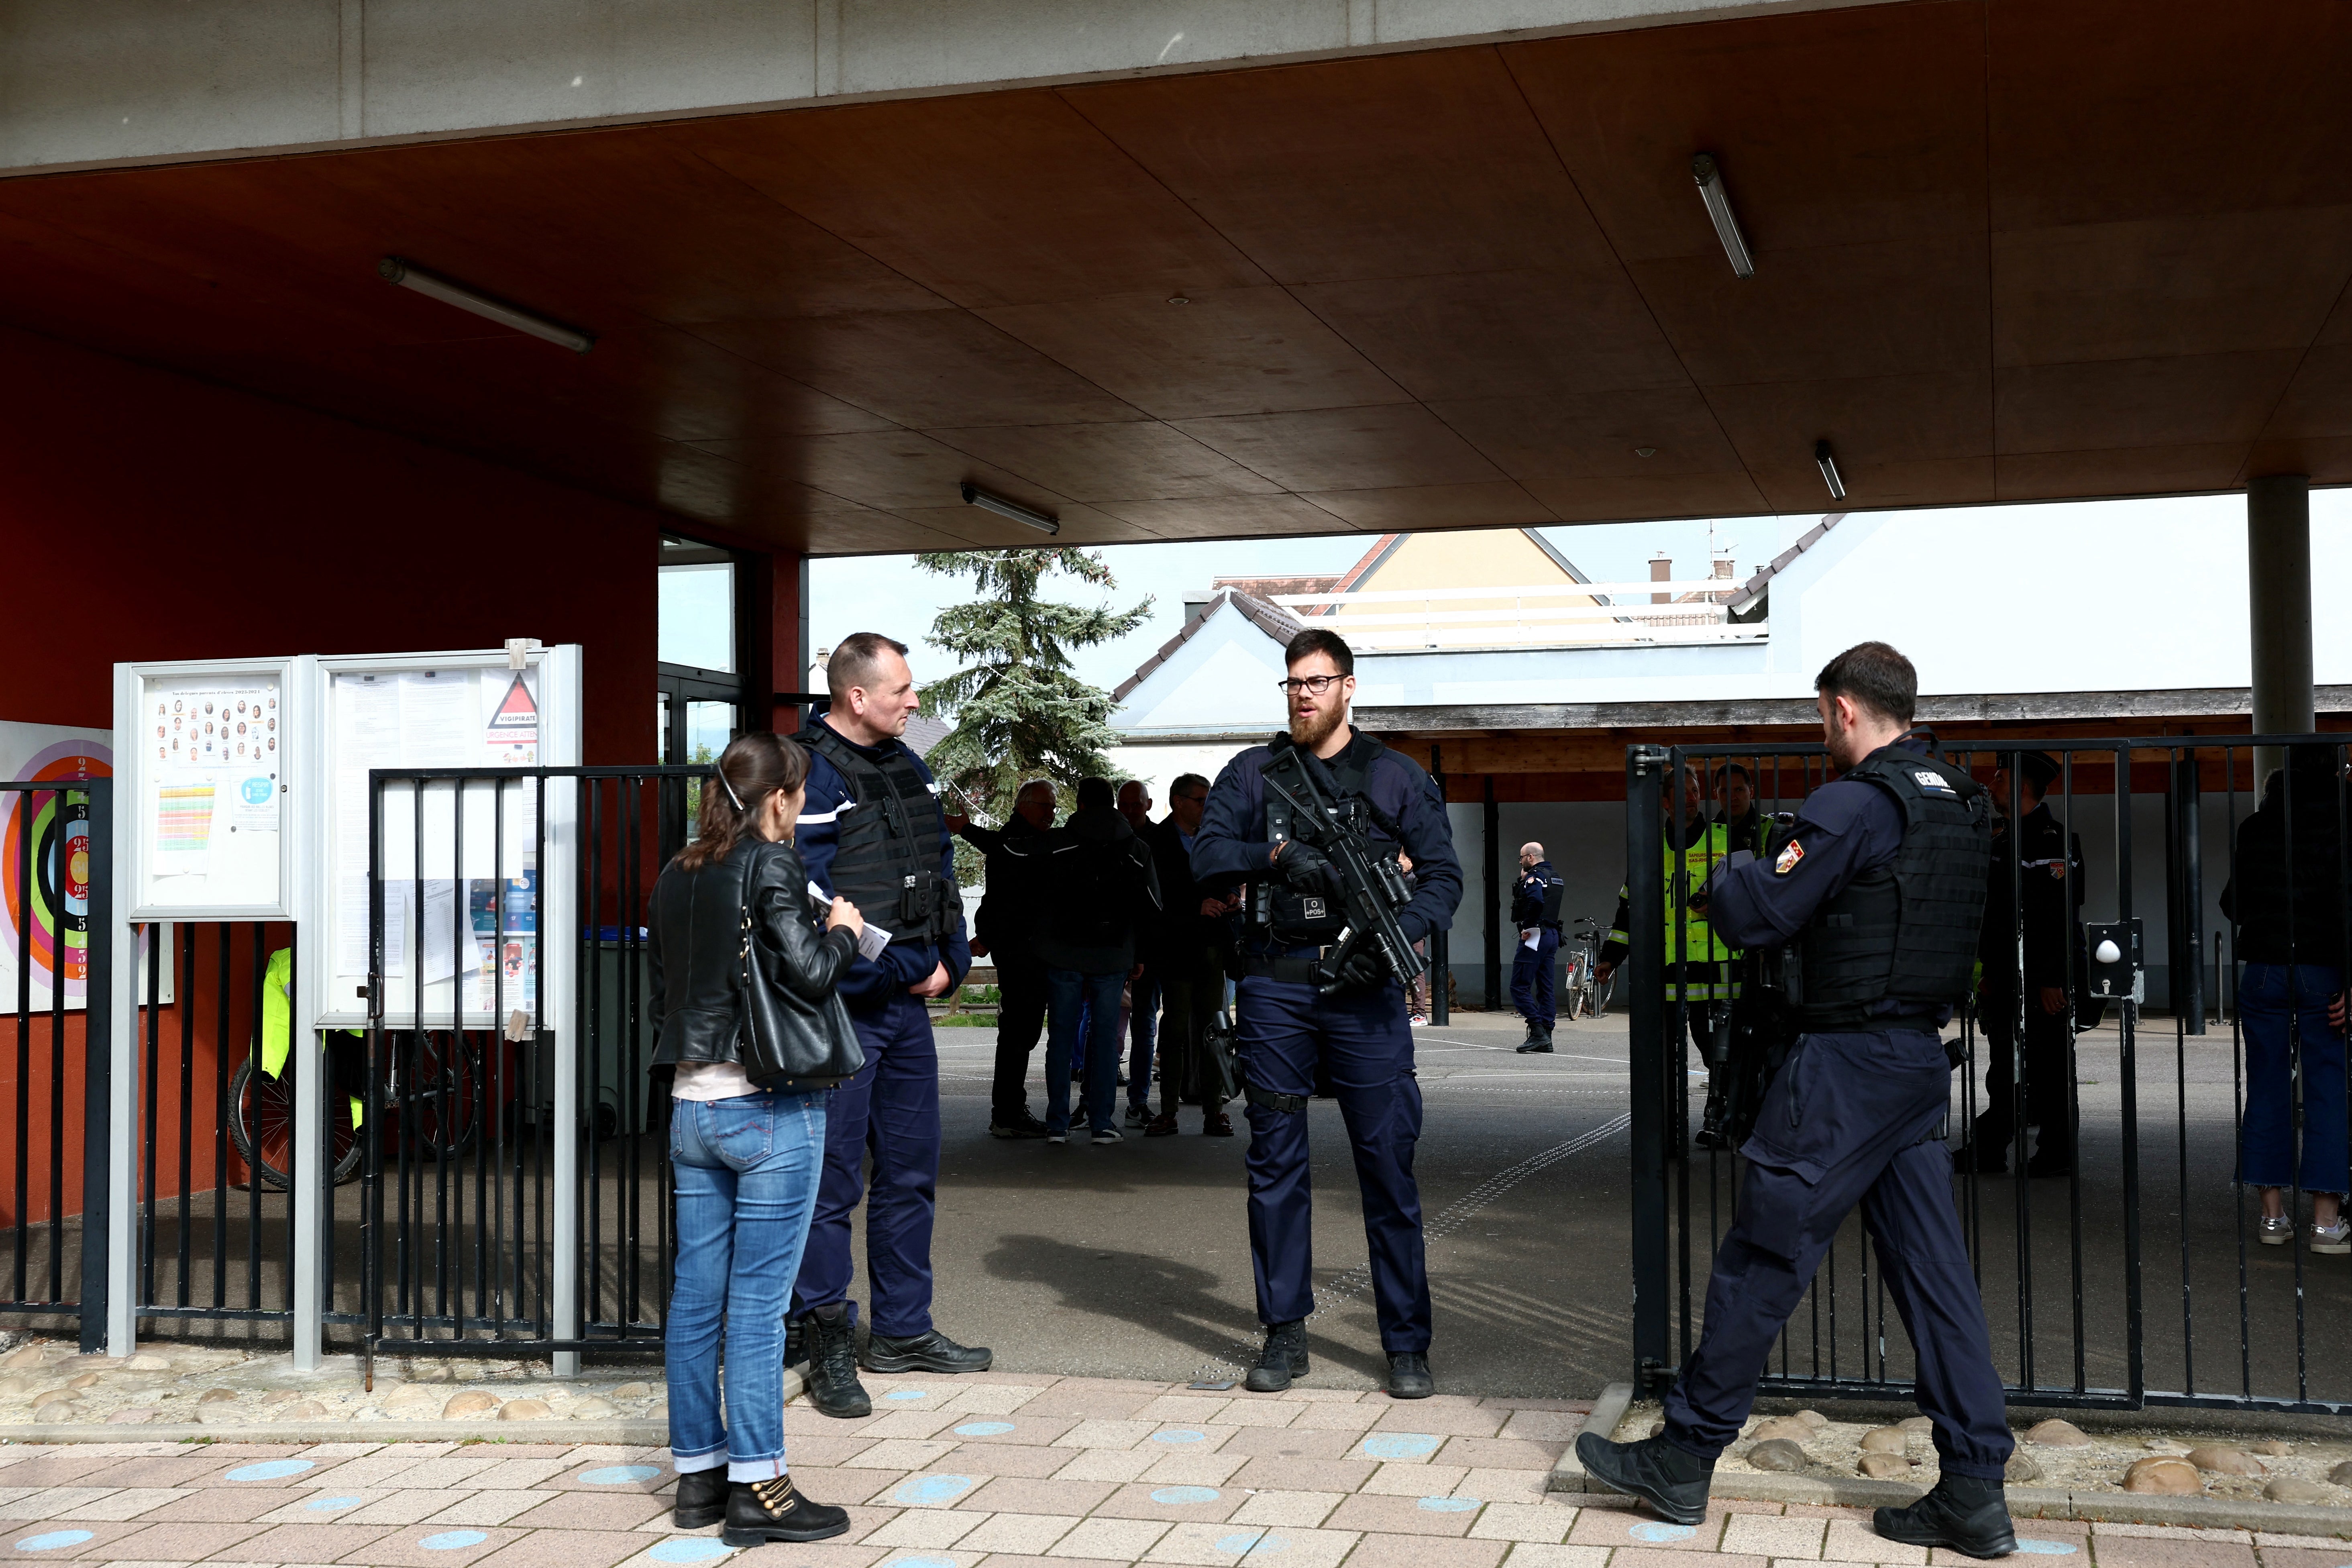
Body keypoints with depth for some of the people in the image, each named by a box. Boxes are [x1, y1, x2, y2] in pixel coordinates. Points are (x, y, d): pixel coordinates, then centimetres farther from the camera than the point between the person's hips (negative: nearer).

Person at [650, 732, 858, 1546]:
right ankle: (757, 1487, 2)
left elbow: (659, 987, 17)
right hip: (769, 1108, -7)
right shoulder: (771, 865, -10)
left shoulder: (677, 877, 11)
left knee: (695, 1296, 10)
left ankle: (697, 1473, 19)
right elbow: (809, 975, -15)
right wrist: (843, 933, 3)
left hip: (692, 1104, 7)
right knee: (758, 1301, -3)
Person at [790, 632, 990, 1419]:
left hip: (908, 1004, 9)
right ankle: (827, 1348, 8)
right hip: (841, 1009, -8)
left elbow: (941, 872, 18)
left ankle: (903, 1331, 26)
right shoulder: (812, 776, -13)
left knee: (912, 1171, 14)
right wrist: (904, 970, -14)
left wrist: (950, 962, 4)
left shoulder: (907, 768, 14)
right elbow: (815, 908, -19)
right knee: (832, 1180, -2)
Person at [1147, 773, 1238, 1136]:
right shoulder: (1157, 842, -3)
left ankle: (1213, 1111, 8)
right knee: (1175, 1028, -1)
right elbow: (1159, 898, -11)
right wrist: (1197, 907, -22)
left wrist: (1229, 899, 0)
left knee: (1211, 1028, 5)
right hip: (1177, 946, -5)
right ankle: (1168, 1113, 3)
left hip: (1212, 946, 5)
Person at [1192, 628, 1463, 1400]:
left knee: (1389, 1164, -2)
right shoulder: (1252, 773, 11)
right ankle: (1285, 1332, 16)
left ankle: (1407, 1344, 6)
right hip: (1274, 986, 1)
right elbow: (1209, 852, -2)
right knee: (1276, 1163, 6)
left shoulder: (1396, 777, 9)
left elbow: (1443, 876, 5)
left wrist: (1395, 938, -13)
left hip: (1362, 988, -1)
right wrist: (1278, 856, -20)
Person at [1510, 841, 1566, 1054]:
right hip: (1553, 935, 10)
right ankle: (1546, 1037, 9)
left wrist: (1527, 927, -21)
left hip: (1535, 937, -10)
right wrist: (1524, 880, 14)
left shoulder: (1535, 876, -12)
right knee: (1547, 988, 9)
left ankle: (1537, 1032, -13)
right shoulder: (1556, 877, 18)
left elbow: (1536, 901, -30)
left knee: (1519, 986, -6)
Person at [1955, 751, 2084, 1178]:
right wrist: (1986, 973, 17)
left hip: (2042, 981, -9)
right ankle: (1988, 1150, 19)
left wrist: (2052, 979, -22)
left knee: (2048, 1068, -1)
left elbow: (2060, 914, -18)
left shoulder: (2054, 837, -12)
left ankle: (2057, 1151, 8)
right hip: (2006, 976, 9)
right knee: (2004, 1067, 13)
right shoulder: (2004, 837, 17)